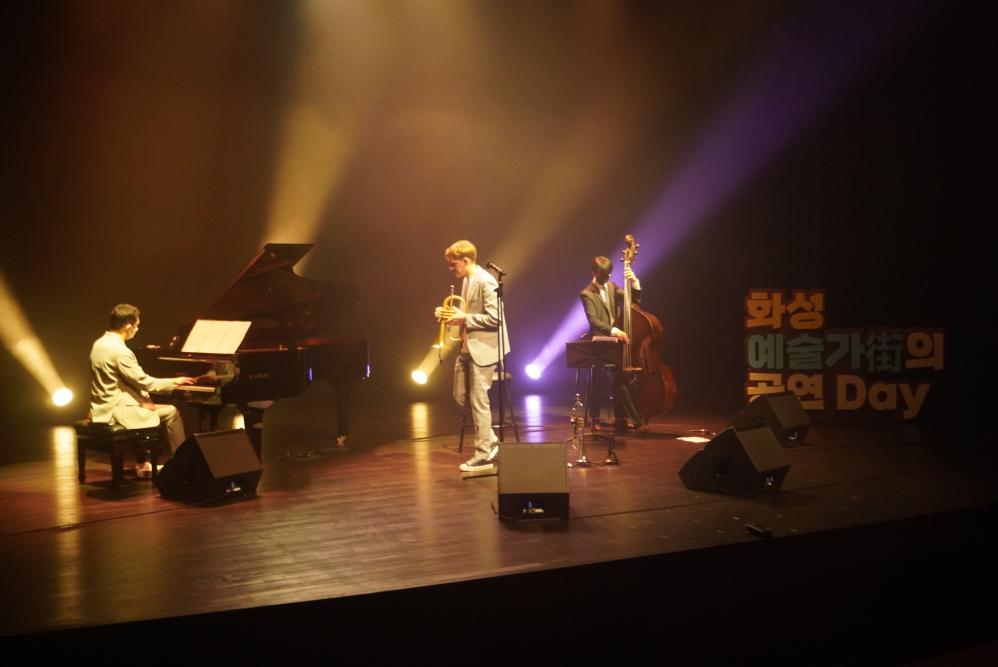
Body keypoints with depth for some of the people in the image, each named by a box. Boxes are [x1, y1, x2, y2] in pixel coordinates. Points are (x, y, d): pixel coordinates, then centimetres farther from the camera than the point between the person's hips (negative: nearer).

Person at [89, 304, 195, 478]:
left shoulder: (100, 343, 8)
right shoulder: (120, 351, -21)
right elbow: (144, 382, -18)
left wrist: (142, 400, 7)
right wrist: (174, 381, -5)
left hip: (104, 406, 10)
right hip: (116, 411, -10)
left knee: (144, 407, 31)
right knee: (171, 412, -3)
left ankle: (141, 463, 29)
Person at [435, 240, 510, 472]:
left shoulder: (485, 282, -18)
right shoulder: (466, 280, 11)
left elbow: (494, 318, -23)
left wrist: (464, 318, -21)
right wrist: (452, 314, 5)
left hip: (483, 348, -10)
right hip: (467, 348, 10)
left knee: (478, 400, -3)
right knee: (461, 396, 13)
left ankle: (484, 455, 7)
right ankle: (490, 441, 23)